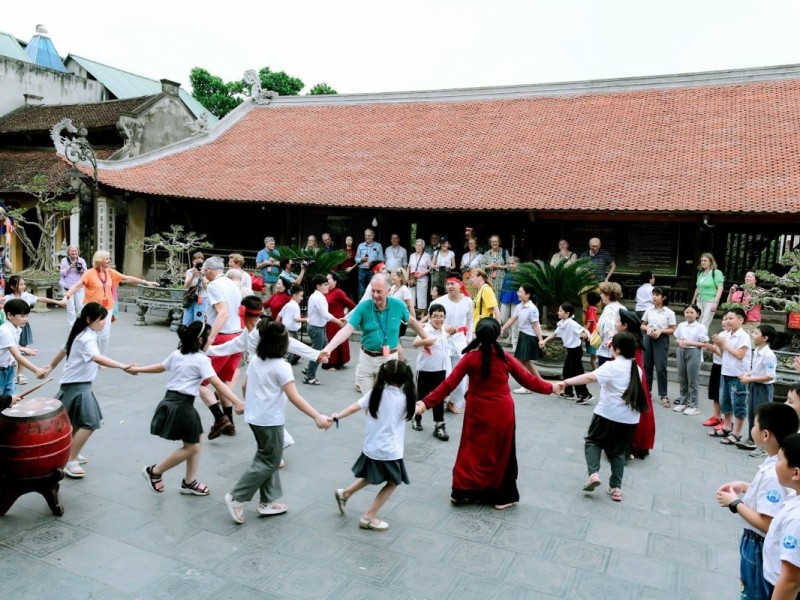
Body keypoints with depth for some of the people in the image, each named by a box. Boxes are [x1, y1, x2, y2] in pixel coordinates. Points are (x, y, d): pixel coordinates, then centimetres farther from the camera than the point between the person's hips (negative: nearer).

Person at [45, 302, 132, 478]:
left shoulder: (83, 334, 8)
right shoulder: (87, 338, -24)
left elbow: (63, 350, 23)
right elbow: (97, 358, -44)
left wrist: (51, 367, 38)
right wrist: (123, 366, -53)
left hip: (78, 383, 10)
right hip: (77, 385, -10)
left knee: (79, 422, 23)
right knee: (89, 423, -13)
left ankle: (70, 452, 38)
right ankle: (70, 462, -8)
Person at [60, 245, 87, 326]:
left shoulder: (81, 261, 5)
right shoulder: (65, 260, 0)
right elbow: (63, 273, -5)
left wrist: (82, 271, -16)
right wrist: (70, 267, -18)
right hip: (68, 286, -2)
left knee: (80, 306, 0)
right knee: (70, 307, -5)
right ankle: (72, 325, 4)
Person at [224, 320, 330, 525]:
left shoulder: (255, 360, 4)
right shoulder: (281, 366, -18)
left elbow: (246, 387, 12)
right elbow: (294, 397, -23)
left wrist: (246, 404, 31)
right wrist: (317, 416, -24)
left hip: (254, 416, 8)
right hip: (270, 420, -8)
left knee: (268, 458, 17)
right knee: (269, 461, 4)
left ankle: (268, 502, 22)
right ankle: (236, 497, 4)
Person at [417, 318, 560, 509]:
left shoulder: (470, 358, -12)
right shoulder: (505, 358, -7)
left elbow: (449, 384, -14)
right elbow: (527, 379, 4)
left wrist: (426, 402, -12)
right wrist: (550, 387, 19)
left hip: (478, 413, 0)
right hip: (502, 413, 1)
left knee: (473, 451, 13)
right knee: (501, 454, 13)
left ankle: (462, 492, 20)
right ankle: (502, 497, 22)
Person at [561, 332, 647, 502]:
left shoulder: (612, 366, -14)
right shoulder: (636, 368, 8)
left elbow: (590, 377, -28)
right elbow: (637, 392, 16)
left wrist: (566, 382, -33)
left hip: (608, 413, -6)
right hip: (629, 417, 6)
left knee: (592, 441, 14)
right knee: (618, 450, 18)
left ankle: (593, 474, -4)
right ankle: (616, 488, 14)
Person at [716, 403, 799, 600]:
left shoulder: (774, 474, -33)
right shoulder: (779, 462, -6)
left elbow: (767, 524, -30)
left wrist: (735, 503, -19)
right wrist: (745, 487, 3)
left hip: (760, 546, -8)